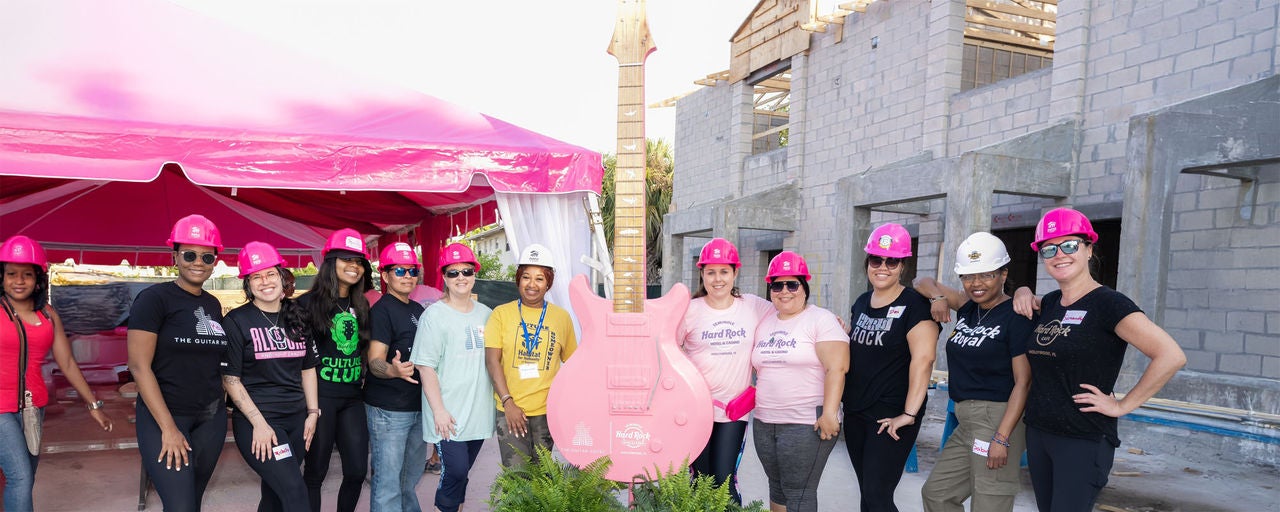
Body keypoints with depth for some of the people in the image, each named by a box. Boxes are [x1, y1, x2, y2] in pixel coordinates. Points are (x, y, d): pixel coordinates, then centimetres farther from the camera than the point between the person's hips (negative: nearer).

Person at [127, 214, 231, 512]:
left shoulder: (213, 305, 10)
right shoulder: (154, 299, -8)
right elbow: (139, 366, -13)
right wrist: (169, 428, -16)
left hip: (211, 419, 6)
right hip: (163, 417, -6)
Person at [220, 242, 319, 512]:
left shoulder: (297, 318, 9)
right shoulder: (237, 321, -5)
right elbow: (230, 378, -8)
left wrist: (313, 413, 7)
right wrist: (259, 423, -14)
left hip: (296, 419, 5)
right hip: (256, 421, -5)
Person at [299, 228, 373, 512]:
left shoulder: (361, 306, 12)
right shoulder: (309, 303, -5)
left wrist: (363, 378, 9)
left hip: (352, 397, 5)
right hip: (321, 395, -5)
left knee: (357, 470, 5)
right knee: (316, 471, 4)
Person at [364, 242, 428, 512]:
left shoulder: (418, 310, 12)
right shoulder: (382, 310, -11)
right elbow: (375, 361, -18)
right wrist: (393, 370, -38)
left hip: (418, 406, 8)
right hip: (388, 410, -8)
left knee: (411, 477, 19)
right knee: (388, 483, -4)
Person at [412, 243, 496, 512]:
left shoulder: (486, 314, 9)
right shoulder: (434, 315, -7)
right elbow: (426, 367, -10)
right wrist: (439, 410, -15)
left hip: (479, 411, 5)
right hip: (449, 414, -5)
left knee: (461, 472, 12)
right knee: (456, 471, -8)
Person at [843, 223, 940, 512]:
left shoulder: (914, 306, -12)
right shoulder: (861, 303, 10)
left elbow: (923, 360, -20)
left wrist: (909, 414, -22)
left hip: (891, 418, -7)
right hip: (855, 413, 7)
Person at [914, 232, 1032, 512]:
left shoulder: (1016, 316, -12)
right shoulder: (968, 307, 9)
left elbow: (1024, 382, -16)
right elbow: (923, 283, 20)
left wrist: (1002, 438, -22)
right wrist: (937, 296, -4)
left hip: (998, 419, -8)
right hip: (966, 421, 8)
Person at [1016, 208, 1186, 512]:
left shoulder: (1108, 303, -13)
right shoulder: (1049, 303, 8)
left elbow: (1171, 356, -20)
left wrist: (1123, 405, -14)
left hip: (1085, 441, -7)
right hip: (1038, 433, 7)